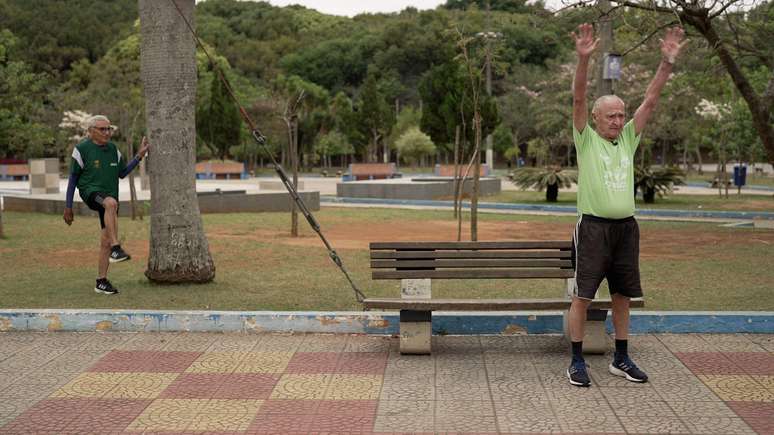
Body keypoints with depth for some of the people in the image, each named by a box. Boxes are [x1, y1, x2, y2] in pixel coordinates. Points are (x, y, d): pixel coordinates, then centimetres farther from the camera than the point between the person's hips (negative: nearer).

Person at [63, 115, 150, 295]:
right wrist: (68, 207, -3)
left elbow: (122, 173, 15)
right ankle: (116, 249, -42)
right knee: (111, 203, -40)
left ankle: (101, 282, 15)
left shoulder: (112, 148, 8)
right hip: (90, 192, -6)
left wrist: (139, 156, 5)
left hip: (110, 197, 6)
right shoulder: (82, 149, -7)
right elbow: (73, 178, -3)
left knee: (106, 241, 5)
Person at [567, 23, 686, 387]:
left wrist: (667, 62, -4)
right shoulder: (586, 139, -2)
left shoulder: (628, 139, 11)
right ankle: (577, 361, 5)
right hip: (593, 227, -5)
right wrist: (583, 58, -27)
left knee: (622, 295, 11)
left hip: (626, 227, 5)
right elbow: (578, 99, -14)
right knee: (582, 295, -2)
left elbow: (651, 99, 5)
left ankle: (621, 359, 22)